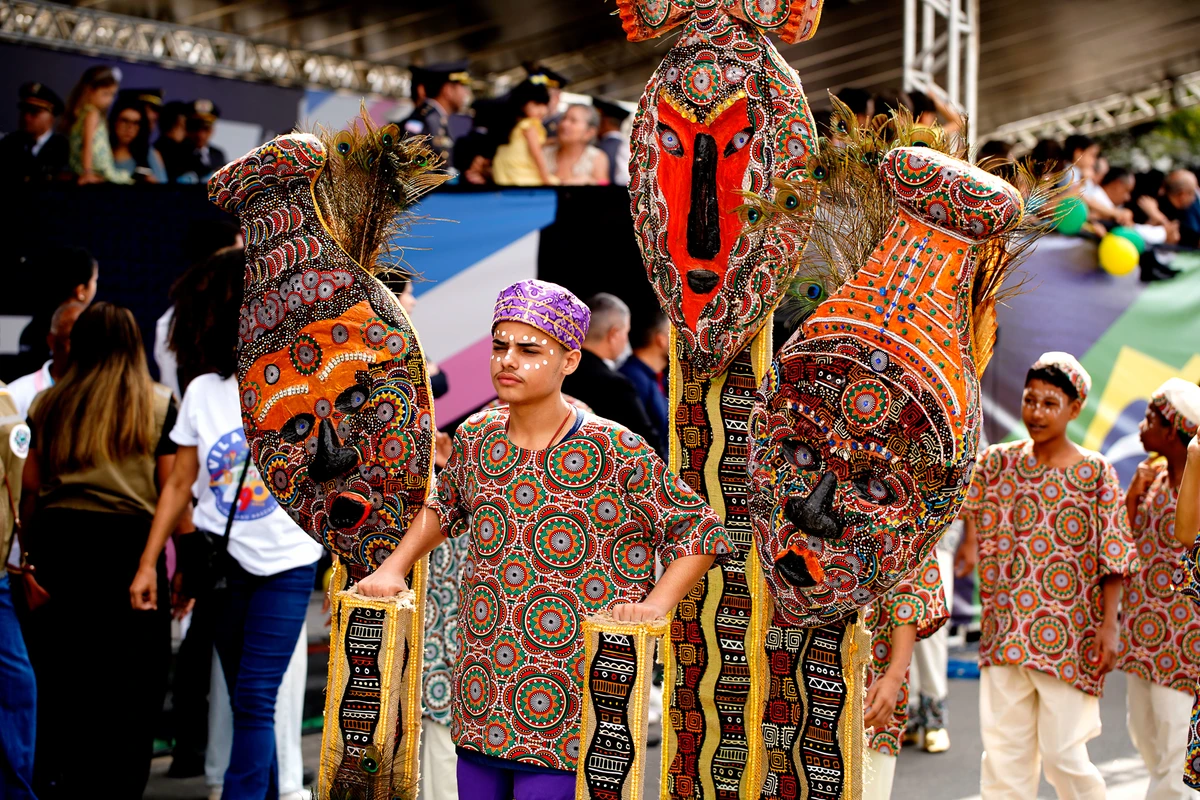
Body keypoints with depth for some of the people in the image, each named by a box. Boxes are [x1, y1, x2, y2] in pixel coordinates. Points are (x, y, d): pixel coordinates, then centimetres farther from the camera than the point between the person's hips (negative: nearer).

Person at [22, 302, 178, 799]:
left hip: (58, 542, 3)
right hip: (130, 541, -3)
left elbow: (29, 488, 10)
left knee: (58, 682, 11)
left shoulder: (47, 405, 11)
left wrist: (31, 560, 15)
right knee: (132, 685, 3)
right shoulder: (158, 404, 3)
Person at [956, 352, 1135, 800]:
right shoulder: (998, 461, 5)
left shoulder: (1095, 472, -4)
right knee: (1002, 751, 5)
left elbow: (1112, 558, -5)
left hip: (1069, 636, -3)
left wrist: (1109, 624, -10)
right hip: (1005, 632, 4)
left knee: (1062, 753, -3)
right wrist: (968, 541, -7)